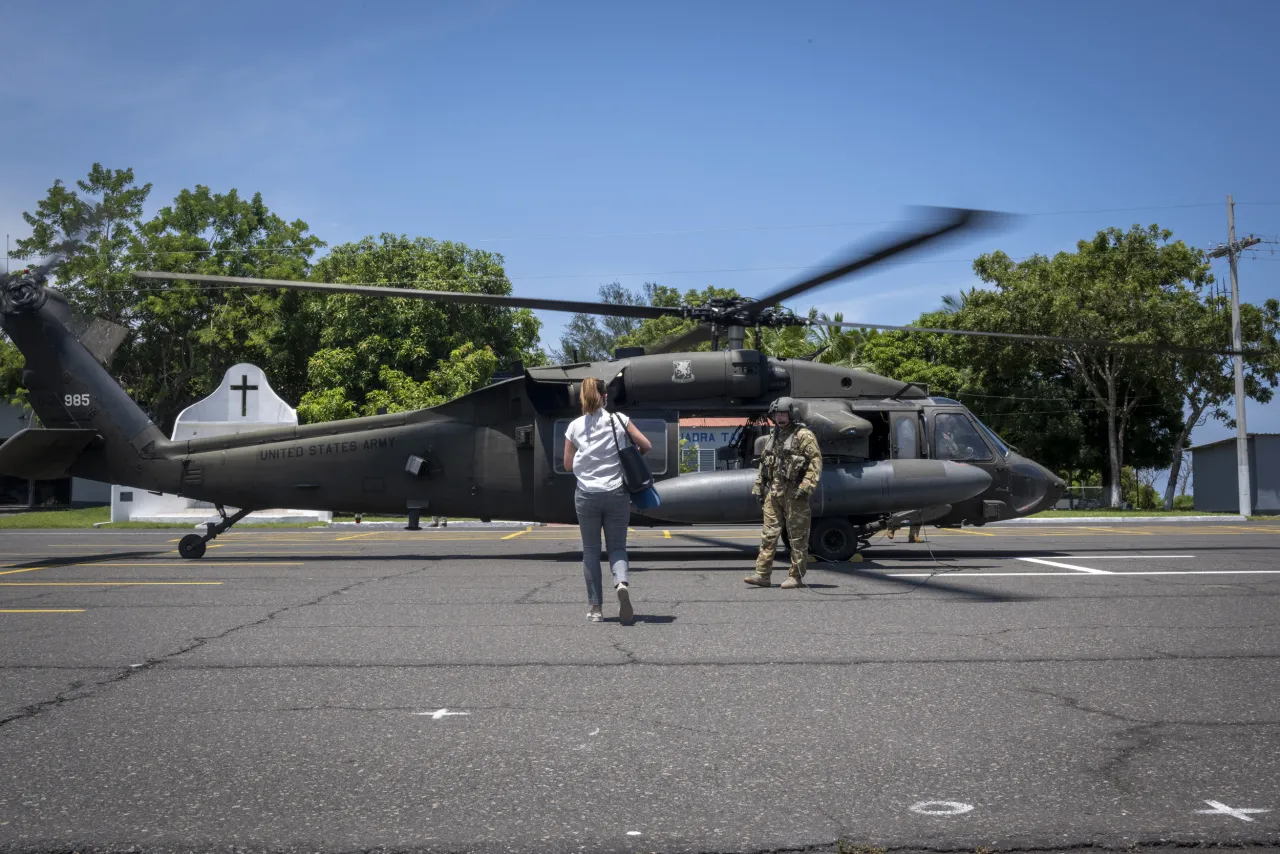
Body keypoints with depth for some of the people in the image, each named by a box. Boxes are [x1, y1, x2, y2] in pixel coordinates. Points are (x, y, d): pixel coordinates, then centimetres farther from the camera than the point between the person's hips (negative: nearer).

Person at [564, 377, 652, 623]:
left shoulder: (575, 427, 0)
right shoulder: (619, 420, -2)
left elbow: (568, 465, 5)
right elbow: (646, 446, -1)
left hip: (586, 494, 0)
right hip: (617, 493, 0)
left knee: (590, 550, 10)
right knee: (617, 546, 10)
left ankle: (595, 607, 9)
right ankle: (621, 583, -20)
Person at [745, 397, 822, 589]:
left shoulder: (804, 435, -5)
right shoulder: (774, 437, 18)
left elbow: (816, 461, -12)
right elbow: (764, 463, 22)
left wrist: (806, 487, -19)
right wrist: (759, 488, 16)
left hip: (794, 493, -7)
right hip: (774, 492, 7)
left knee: (797, 537, 0)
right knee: (768, 533, 4)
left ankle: (796, 577, 5)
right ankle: (762, 574, 4)